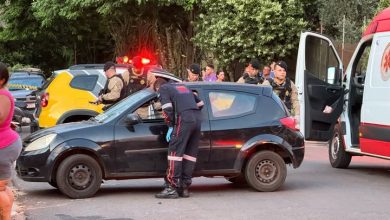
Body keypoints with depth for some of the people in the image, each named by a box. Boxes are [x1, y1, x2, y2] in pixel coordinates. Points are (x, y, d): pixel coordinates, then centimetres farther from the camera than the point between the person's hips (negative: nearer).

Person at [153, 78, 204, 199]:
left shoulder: (163, 89, 12)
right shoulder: (183, 87, 33)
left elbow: (167, 108, -4)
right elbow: (200, 103, 31)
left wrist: (170, 126, 3)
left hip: (184, 119, -7)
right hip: (198, 119, 7)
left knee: (175, 152, -6)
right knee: (190, 153, 9)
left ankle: (172, 188, -11)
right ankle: (184, 188, 11)